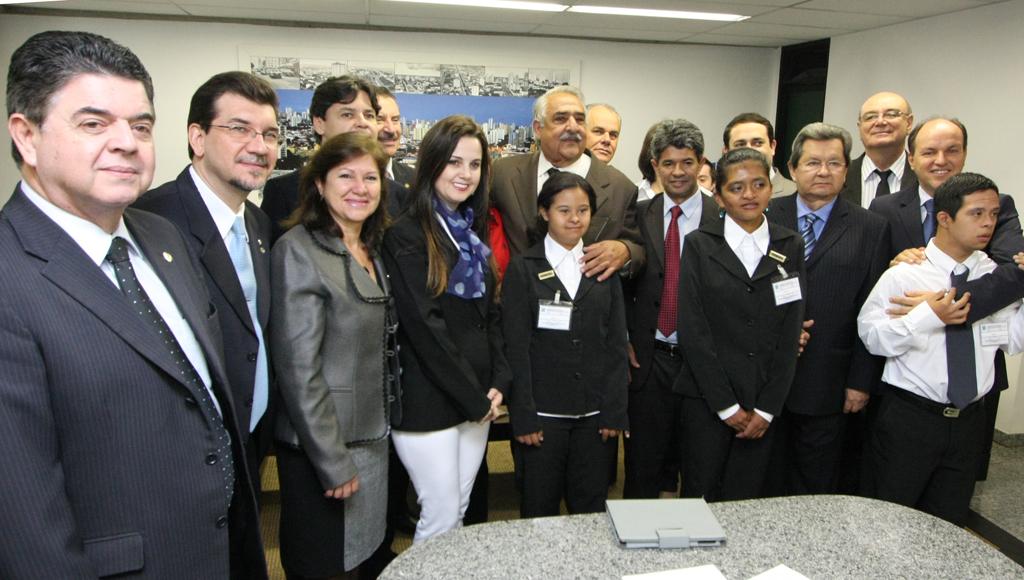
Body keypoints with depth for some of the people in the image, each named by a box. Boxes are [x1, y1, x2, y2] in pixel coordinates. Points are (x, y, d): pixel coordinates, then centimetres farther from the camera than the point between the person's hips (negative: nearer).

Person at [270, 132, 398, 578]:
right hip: (324, 447, -7)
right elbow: (299, 369, -20)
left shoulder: (370, 250, 8)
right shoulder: (299, 251, -16)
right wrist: (333, 462, -18)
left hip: (372, 438, 7)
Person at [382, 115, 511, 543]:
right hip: (428, 401, -7)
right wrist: (476, 399, -13)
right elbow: (424, 326, -18)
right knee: (440, 519, 4)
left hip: (477, 400, 7)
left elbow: (491, 313, 11)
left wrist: (497, 384, -1)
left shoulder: (472, 231, 11)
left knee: (460, 511, 17)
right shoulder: (406, 235, -13)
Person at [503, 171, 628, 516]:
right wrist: (523, 416, -10)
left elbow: (616, 343, 6)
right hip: (542, 412, -2)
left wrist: (615, 410, -1)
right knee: (540, 510, 9)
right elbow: (516, 348, -5)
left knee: (591, 509, 10)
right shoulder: (523, 269, -1)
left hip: (595, 412, 3)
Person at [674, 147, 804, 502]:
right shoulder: (699, 245, -1)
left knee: (744, 503, 8)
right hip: (707, 399, -2)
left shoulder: (791, 246, 6)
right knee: (699, 498, 5)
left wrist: (767, 408, -2)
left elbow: (790, 333, 3)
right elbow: (693, 330, -6)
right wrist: (726, 405, -8)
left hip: (765, 404, 2)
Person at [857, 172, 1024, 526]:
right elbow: (872, 336, -15)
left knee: (949, 523, 19)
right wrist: (928, 317, -26)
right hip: (909, 418, -4)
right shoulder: (903, 275, -11)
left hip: (969, 420, 5)